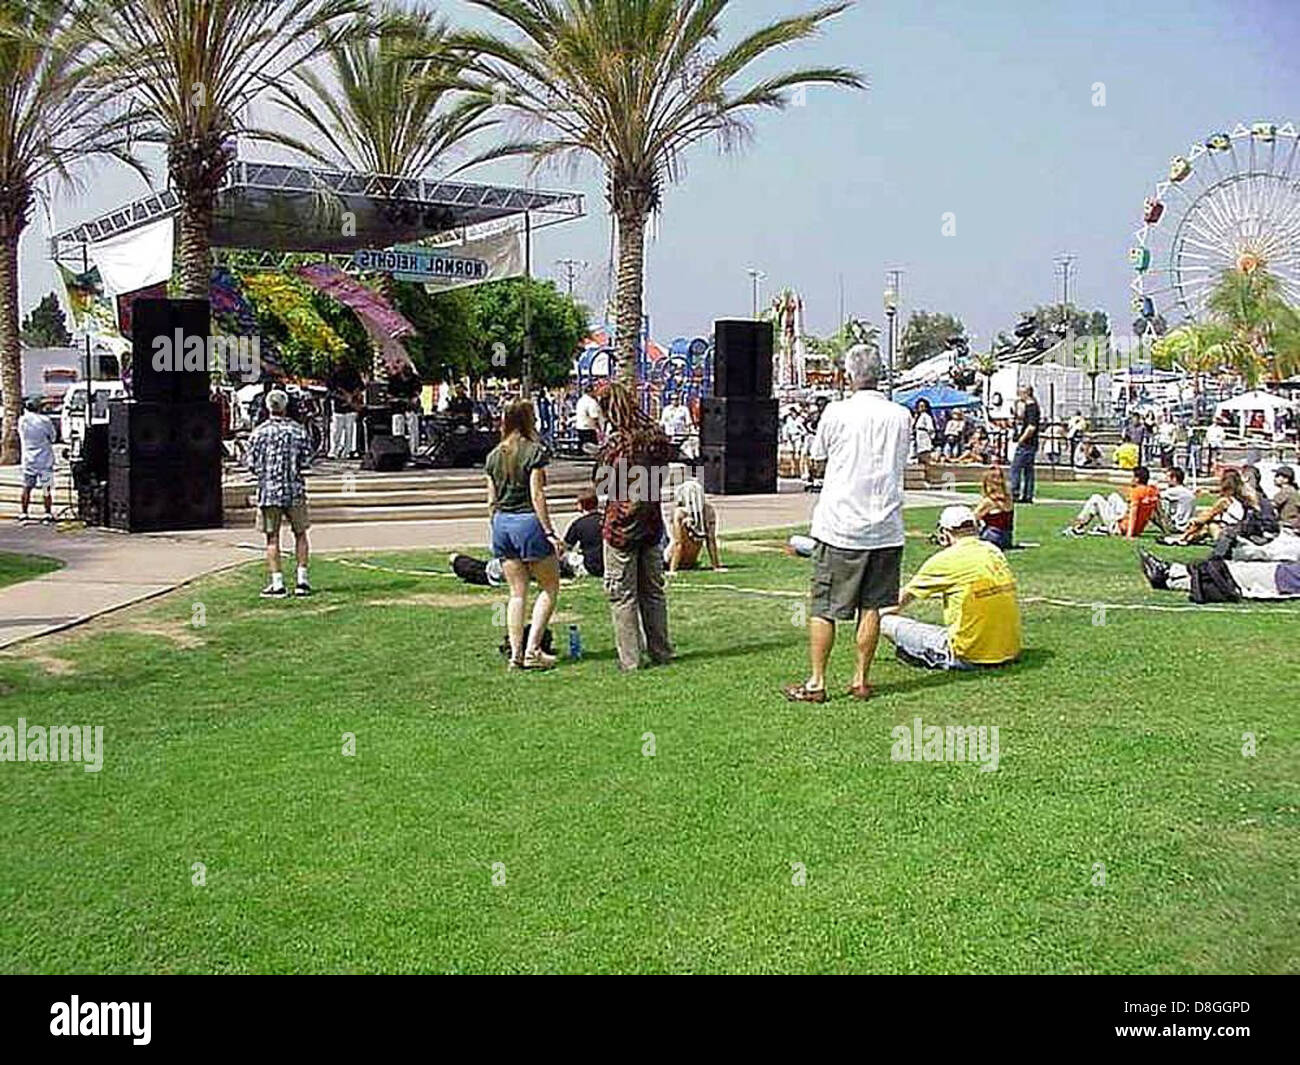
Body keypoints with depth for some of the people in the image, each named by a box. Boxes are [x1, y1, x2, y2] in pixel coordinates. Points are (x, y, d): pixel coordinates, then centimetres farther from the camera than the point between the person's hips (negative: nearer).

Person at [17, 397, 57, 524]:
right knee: (46, 489, 5)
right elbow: (53, 438, 0)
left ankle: (23, 514, 10)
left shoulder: (22, 420, -4)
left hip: (28, 460, 2)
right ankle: (48, 514, 6)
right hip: (45, 460, -2)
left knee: (27, 488, 10)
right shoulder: (46, 420, -10)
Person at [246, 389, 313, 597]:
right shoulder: (299, 431, -2)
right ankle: (302, 580, 10)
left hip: (268, 491, 0)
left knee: (272, 537, 5)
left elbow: (252, 465, -2)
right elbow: (306, 463, -2)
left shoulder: (259, 433, -3)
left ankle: (277, 583, 3)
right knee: (300, 534, 13)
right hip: (294, 490, 1)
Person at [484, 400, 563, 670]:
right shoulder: (534, 451, -9)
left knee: (517, 592, 12)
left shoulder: (494, 456, 9)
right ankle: (532, 650, -1)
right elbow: (537, 496, -13)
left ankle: (515, 653, 8)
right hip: (528, 521, -6)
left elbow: (491, 500, 10)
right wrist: (550, 532, -11)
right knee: (550, 587, 7)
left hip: (502, 523, 6)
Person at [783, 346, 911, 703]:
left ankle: (816, 683, 7)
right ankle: (861, 680, 16)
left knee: (822, 607, 5)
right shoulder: (901, 416, 2)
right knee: (871, 606, 11)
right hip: (885, 527, 4)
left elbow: (817, 456, 5)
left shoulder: (837, 412, -8)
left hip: (839, 526, -3)